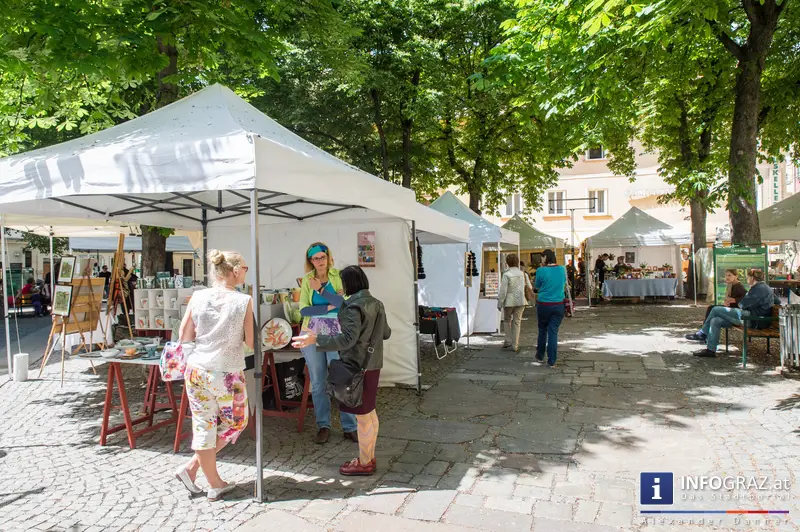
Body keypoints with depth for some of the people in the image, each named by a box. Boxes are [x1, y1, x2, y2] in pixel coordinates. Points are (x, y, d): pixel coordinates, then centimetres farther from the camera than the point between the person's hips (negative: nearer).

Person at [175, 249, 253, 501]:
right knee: (234, 424, 20)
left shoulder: (198, 297, -3)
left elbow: (184, 336, 4)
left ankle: (215, 483, 23)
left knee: (204, 425, 14)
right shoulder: (244, 301, -12)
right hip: (228, 374, -3)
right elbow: (251, 343, -8)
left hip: (197, 370, 4)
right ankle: (191, 467, 24)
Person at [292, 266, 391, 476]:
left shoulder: (354, 307, -18)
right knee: (370, 412, 18)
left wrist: (316, 339, -32)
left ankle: (364, 463, 15)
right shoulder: (376, 304, 8)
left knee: (362, 415, 2)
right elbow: (386, 333, 18)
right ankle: (369, 457, 30)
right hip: (372, 365, 9)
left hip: (358, 366, -9)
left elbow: (348, 339, -28)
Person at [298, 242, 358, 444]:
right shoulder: (307, 280, 5)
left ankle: (350, 427, 11)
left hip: (336, 334, -2)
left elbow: (345, 302, -15)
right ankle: (323, 426, 22)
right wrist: (329, 307, -13)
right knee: (318, 383, 9)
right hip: (313, 334, 2)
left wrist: (321, 290, -17)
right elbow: (303, 309, -4)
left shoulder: (339, 276, -1)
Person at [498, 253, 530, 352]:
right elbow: (529, 286, 10)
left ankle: (508, 340, 17)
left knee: (507, 320, 18)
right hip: (520, 301, 3)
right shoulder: (522, 274, 0)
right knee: (517, 322, 9)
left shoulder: (506, 275, -13)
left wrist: (499, 303, -6)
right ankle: (515, 345, 11)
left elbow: (503, 291, -14)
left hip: (509, 301, -3)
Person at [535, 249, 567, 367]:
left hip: (543, 305, -2)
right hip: (558, 305, 2)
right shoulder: (562, 269, -1)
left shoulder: (541, 270, -11)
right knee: (553, 332, 4)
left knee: (542, 331, 16)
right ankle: (551, 361, 5)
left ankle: (540, 356, 29)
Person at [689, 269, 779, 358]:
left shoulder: (759, 288, -11)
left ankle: (702, 335, -5)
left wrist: (739, 304, 8)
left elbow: (744, 304, -17)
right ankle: (710, 350, 3)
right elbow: (777, 301, 34)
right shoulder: (765, 288, 23)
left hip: (752, 317, -11)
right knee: (715, 321, 3)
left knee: (716, 310, -14)